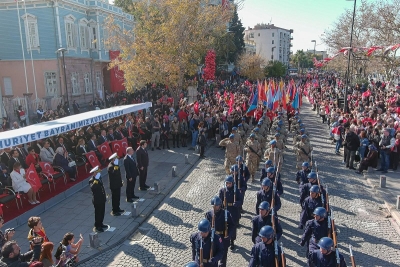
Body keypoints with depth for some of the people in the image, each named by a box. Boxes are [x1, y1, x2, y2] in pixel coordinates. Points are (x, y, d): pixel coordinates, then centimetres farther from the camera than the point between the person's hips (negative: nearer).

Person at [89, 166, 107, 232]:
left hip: (102, 199, 8)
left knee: (102, 212, 18)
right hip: (97, 200, -8)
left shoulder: (99, 179, 6)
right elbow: (92, 188, -38)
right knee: (98, 213, 4)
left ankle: (100, 224, 35)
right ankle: (97, 227, 17)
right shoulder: (91, 181, -18)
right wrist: (95, 182, -47)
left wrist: (105, 197, 19)